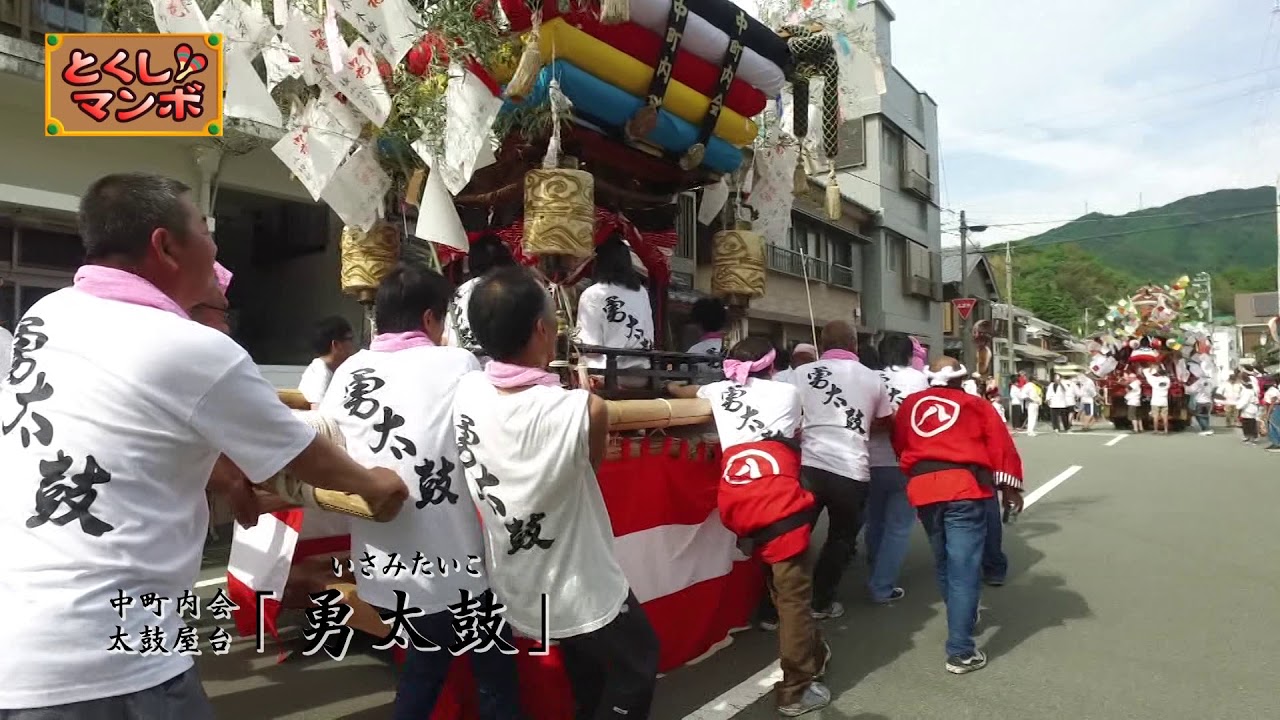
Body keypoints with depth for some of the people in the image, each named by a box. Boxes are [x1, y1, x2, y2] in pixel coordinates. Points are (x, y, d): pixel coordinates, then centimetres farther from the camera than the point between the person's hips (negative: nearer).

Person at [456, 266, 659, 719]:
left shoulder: (466, 394, -15)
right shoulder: (582, 410, -31)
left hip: (514, 590, 6)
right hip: (581, 591, -6)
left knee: (584, 669, 32)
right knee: (637, 662, 25)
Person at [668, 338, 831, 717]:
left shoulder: (719, 392, 23)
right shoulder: (786, 392, 16)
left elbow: (681, 391, 42)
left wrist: (670, 384, 62)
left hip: (738, 503, 5)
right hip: (777, 498, -4)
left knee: (780, 584, 20)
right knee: (794, 592, 2)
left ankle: (814, 653, 36)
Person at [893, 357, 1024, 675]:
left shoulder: (910, 405, 18)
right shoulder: (974, 404, 9)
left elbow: (899, 445, 23)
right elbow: (1000, 444, 3)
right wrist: (1011, 486, 8)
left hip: (923, 489, 4)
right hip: (964, 488, -4)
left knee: (945, 560, 24)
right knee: (964, 568, -3)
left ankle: (962, 617, 43)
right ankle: (960, 651, -3)